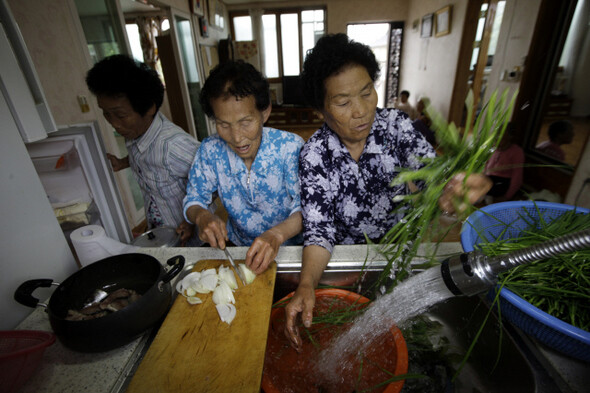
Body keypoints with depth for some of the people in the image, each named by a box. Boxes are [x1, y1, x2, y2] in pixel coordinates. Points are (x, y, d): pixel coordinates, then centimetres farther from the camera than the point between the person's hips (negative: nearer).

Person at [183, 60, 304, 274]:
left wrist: (277, 234, -36)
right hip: (237, 247, 4)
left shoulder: (290, 147, -17)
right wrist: (202, 216, -23)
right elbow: (193, 199, 0)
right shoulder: (210, 150, -10)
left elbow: (306, 207, -16)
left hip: (290, 247, -3)